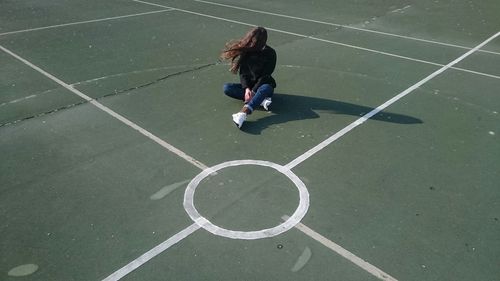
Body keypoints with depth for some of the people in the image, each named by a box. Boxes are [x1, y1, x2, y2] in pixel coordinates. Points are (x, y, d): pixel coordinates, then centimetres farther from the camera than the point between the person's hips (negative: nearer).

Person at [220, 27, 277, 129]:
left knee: (266, 88, -39)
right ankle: (261, 99, -29)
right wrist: (246, 88, -23)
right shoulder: (245, 50, -5)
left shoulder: (270, 53, -13)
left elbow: (265, 76, -16)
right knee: (227, 88, -21)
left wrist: (253, 91, -26)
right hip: (248, 85, 4)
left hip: (262, 84, -3)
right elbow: (243, 72, -7)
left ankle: (243, 113, -60)